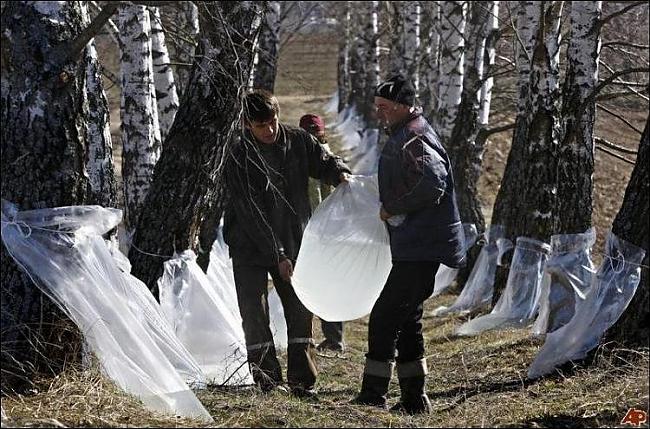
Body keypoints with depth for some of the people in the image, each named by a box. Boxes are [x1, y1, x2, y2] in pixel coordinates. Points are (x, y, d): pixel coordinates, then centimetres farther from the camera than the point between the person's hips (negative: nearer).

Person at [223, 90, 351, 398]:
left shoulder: (298, 141, -5)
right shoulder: (239, 160, -17)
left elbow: (323, 162, 10)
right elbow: (250, 214, -19)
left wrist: (340, 173, -17)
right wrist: (277, 255, -22)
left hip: (293, 242, 3)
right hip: (250, 245, -3)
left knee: (300, 309, 2)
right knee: (254, 314, -3)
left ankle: (302, 379, 7)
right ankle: (266, 375, 7)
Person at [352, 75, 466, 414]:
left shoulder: (414, 141, -15)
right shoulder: (402, 138, 18)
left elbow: (433, 185, -29)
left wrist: (392, 209, -19)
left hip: (420, 249, -11)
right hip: (414, 247, 11)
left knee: (384, 317, -12)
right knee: (407, 321, 15)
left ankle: (373, 395, -11)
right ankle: (413, 399, 20)